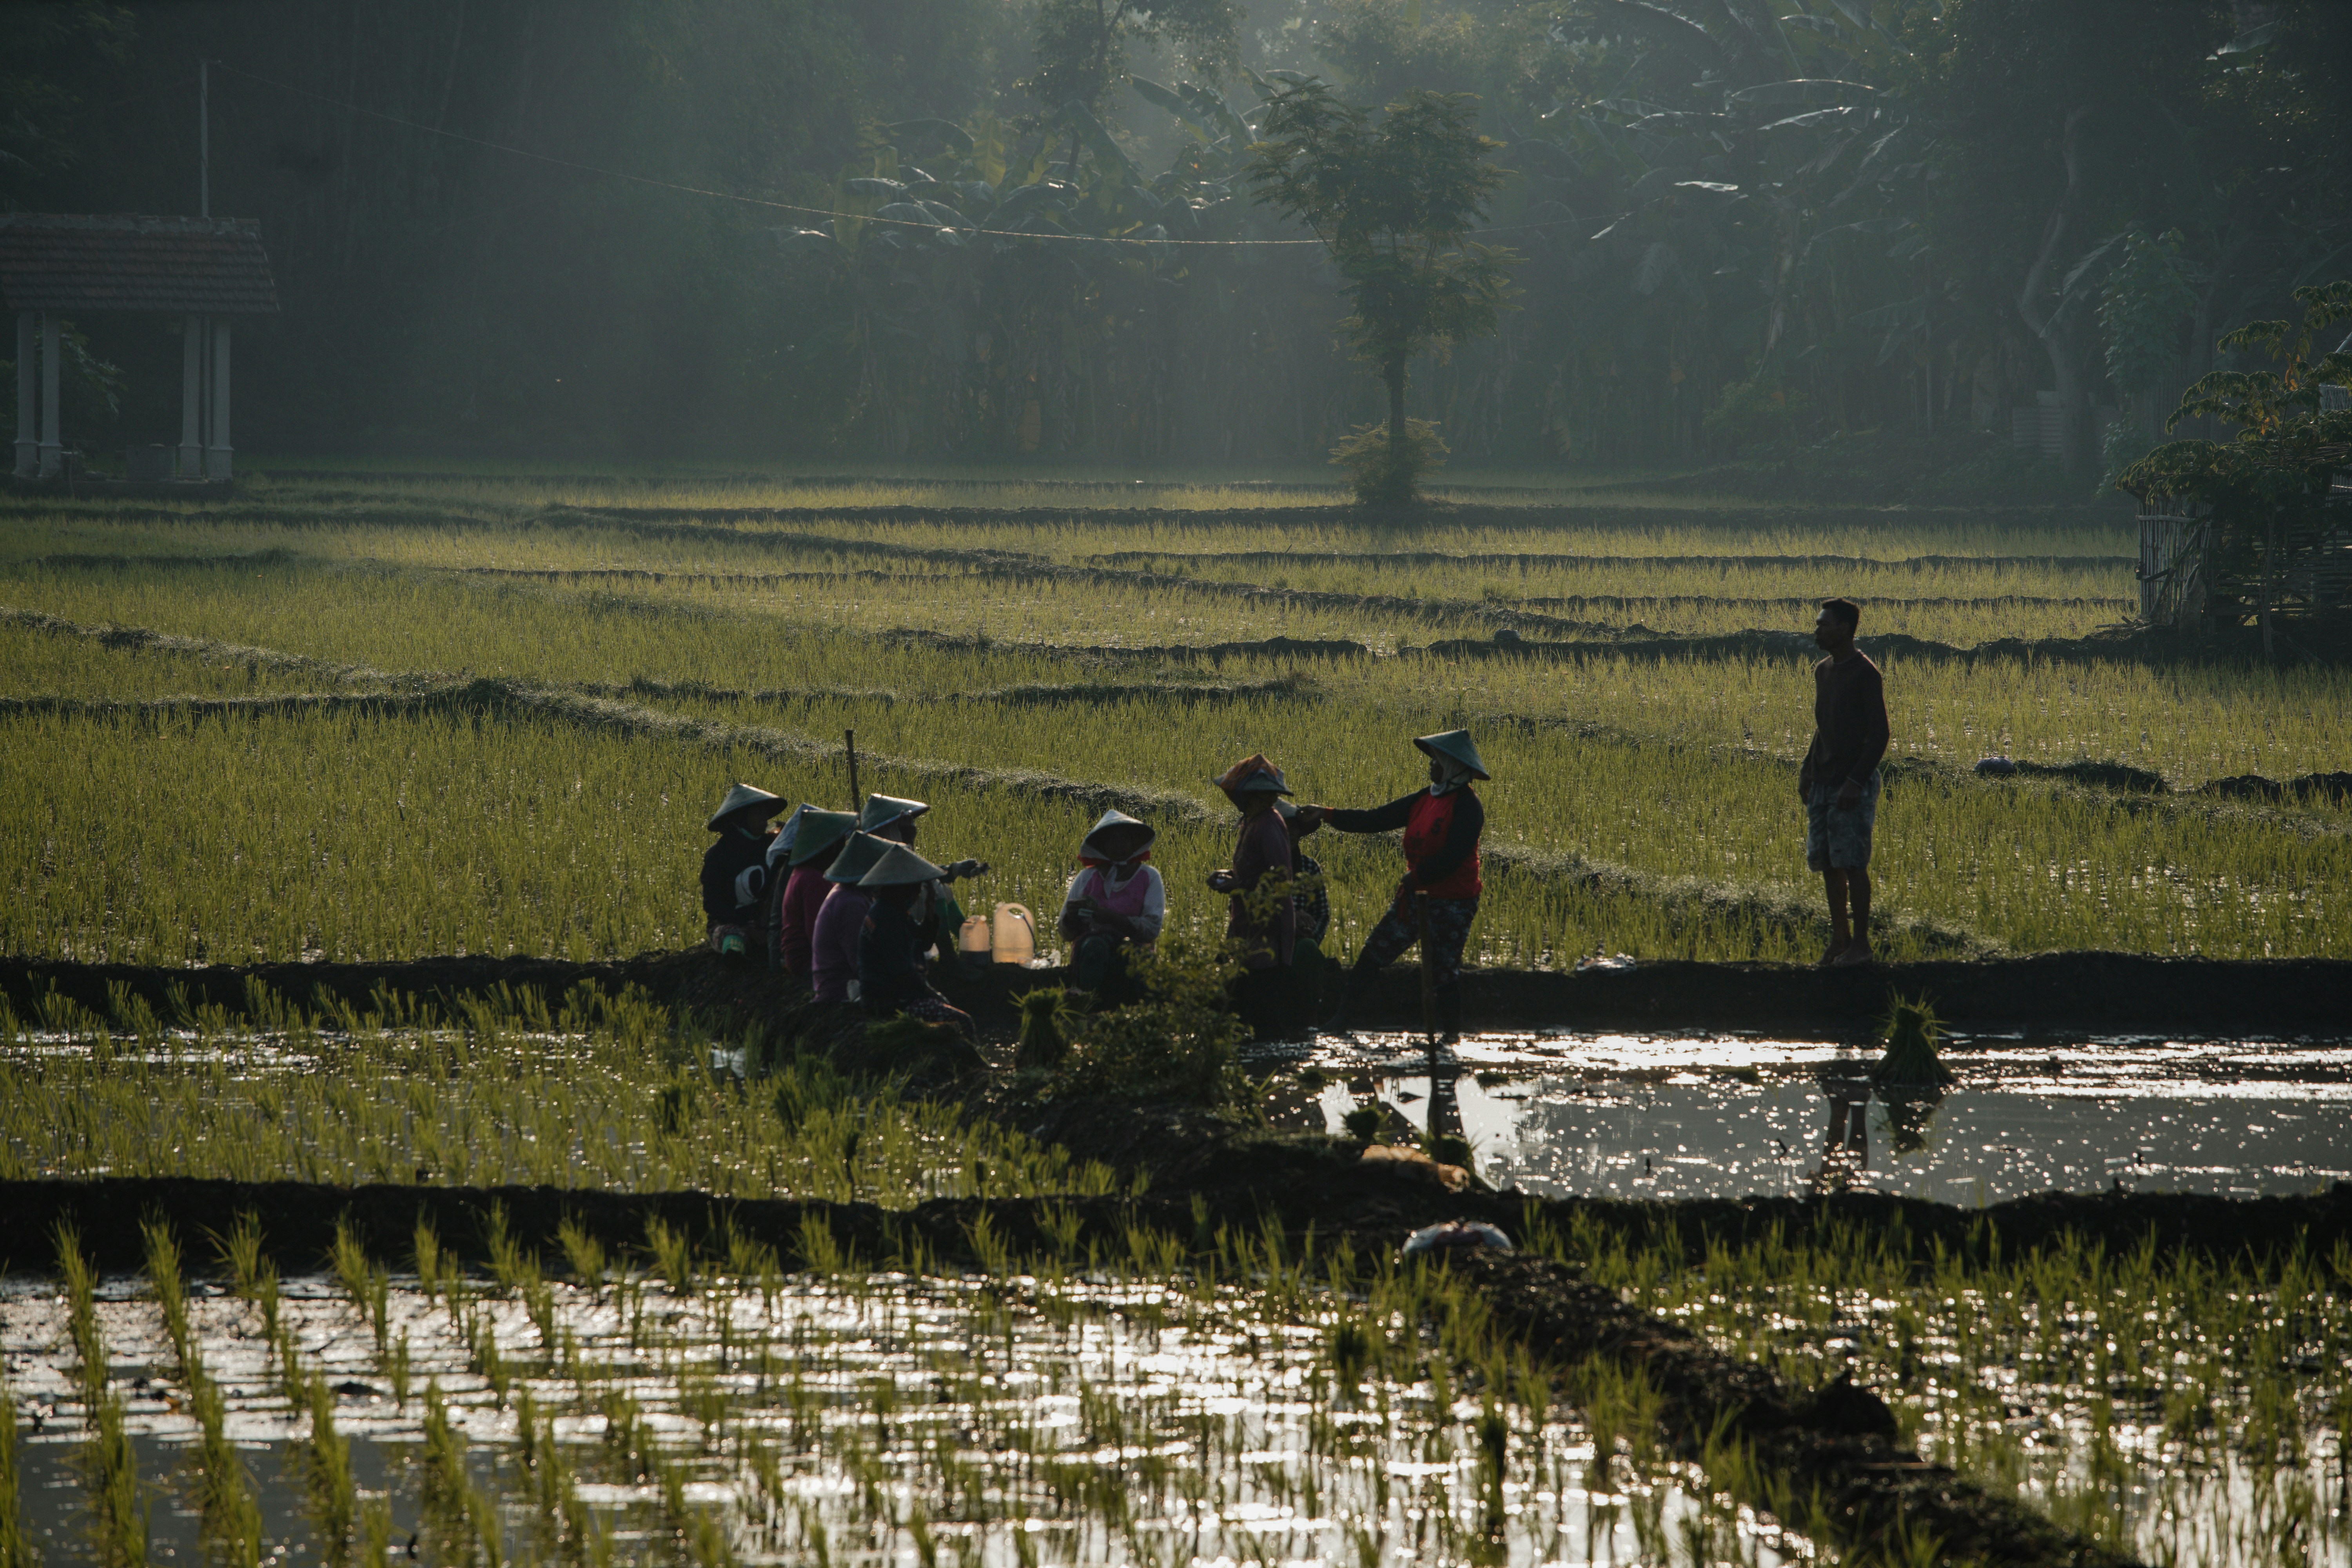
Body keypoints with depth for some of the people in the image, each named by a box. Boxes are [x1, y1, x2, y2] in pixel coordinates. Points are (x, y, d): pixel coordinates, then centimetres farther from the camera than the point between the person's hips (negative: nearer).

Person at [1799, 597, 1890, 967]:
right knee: (1828, 863, 8)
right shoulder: (1823, 671, 13)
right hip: (1823, 782, 8)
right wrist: (1807, 770, 13)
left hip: (1853, 784, -8)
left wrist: (1856, 781, -19)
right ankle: (1840, 938, 16)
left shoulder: (1865, 674, -12)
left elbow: (1878, 735, -14)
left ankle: (1861, 944, -1)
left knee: (1852, 863, -7)